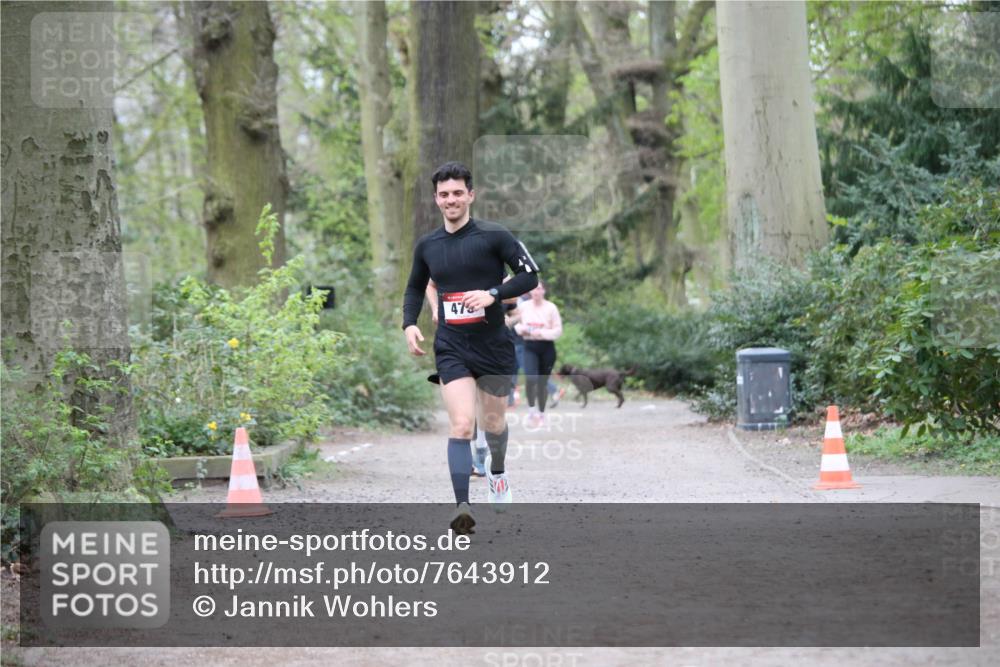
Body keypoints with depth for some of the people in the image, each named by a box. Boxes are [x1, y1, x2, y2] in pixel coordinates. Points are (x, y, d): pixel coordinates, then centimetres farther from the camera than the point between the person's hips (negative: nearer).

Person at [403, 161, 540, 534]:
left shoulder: (493, 236, -8)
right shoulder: (427, 246, 4)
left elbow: (530, 275, -9)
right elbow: (415, 288, 20)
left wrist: (493, 294, -23)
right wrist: (409, 324, 3)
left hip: (494, 346, -1)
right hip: (451, 350, 1)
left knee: (494, 424, 15)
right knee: (460, 426, -16)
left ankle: (497, 473, 47)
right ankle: (462, 507, -20)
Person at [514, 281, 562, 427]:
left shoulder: (551, 308, -5)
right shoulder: (523, 306, 3)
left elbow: (558, 330, -4)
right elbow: (516, 324, 15)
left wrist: (542, 333, -18)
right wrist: (522, 329, -7)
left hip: (547, 347, -1)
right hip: (530, 346, 1)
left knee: (543, 382, 7)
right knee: (530, 378, -20)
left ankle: (541, 412, 26)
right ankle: (531, 409, -3)